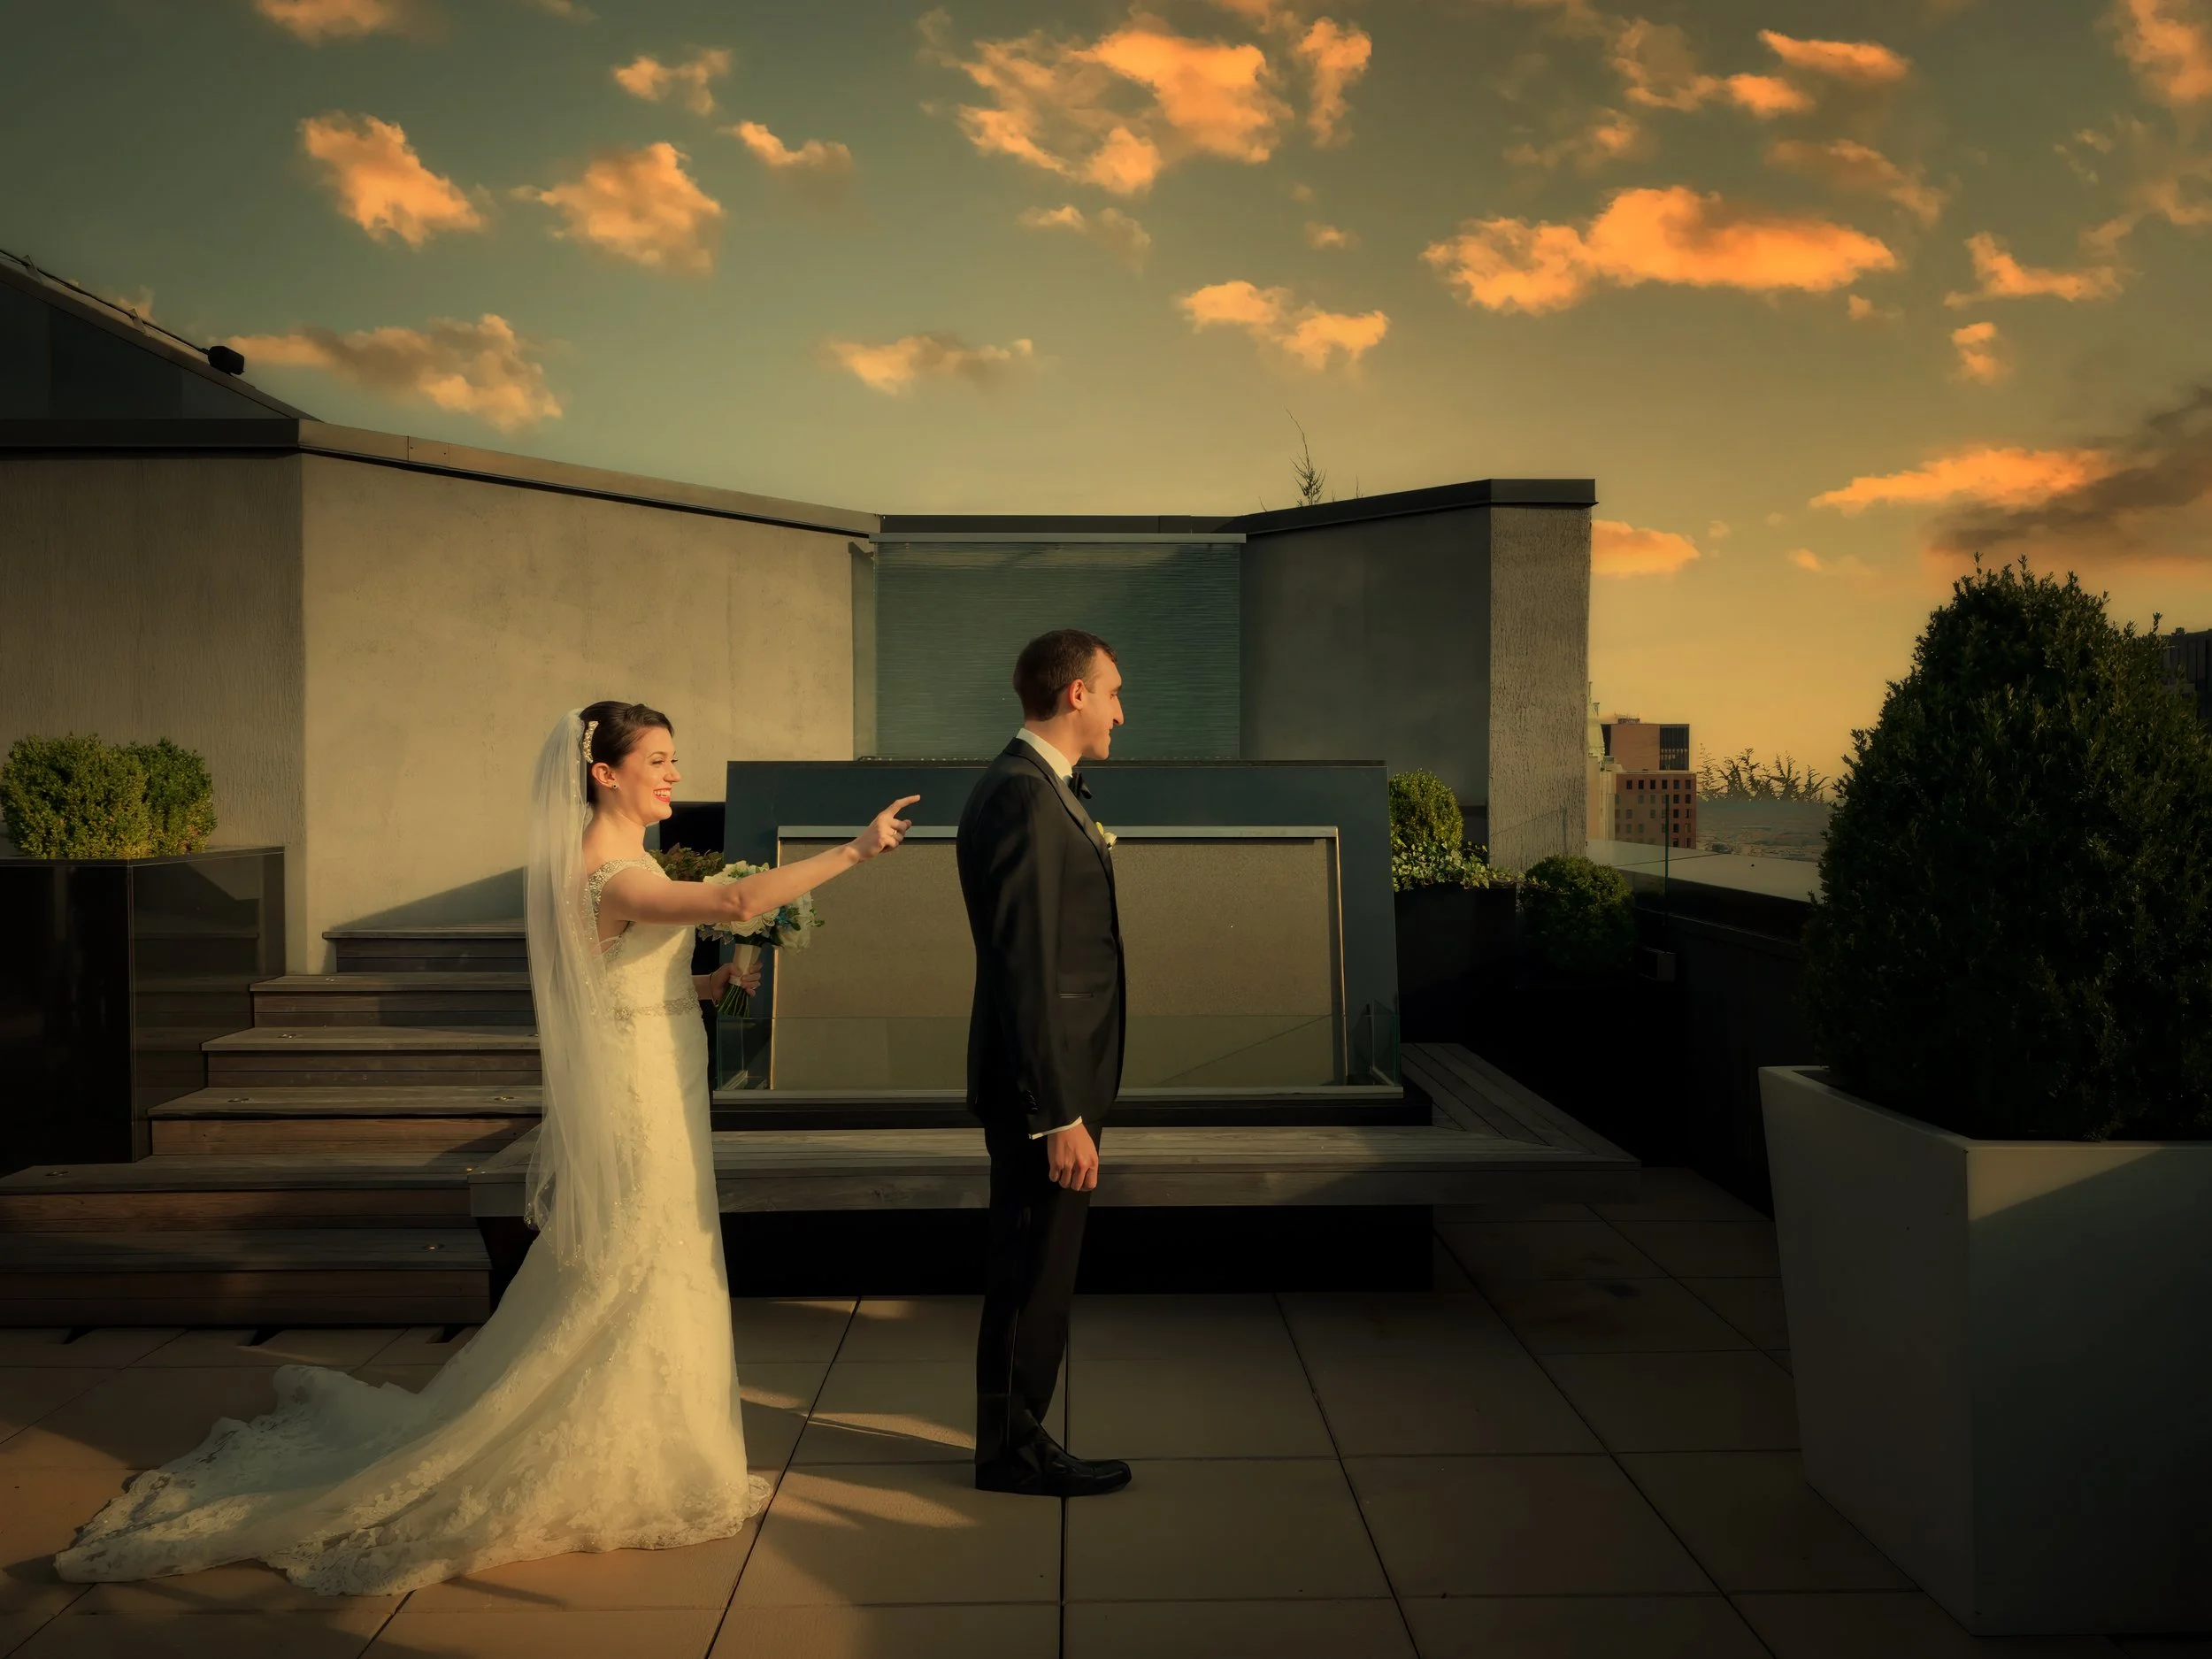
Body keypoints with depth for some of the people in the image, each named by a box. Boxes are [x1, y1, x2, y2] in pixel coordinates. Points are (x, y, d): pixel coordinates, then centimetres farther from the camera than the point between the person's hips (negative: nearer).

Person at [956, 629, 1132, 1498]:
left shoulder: (1037, 788, 12)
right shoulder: (1025, 799, -21)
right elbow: (1028, 971, -25)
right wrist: (1062, 1115, -25)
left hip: (1054, 1077, 10)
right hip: (1044, 1085, -10)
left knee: (1032, 1272, 19)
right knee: (1033, 1275, 4)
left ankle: (1015, 1437, 32)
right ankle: (1013, 1449, 20)